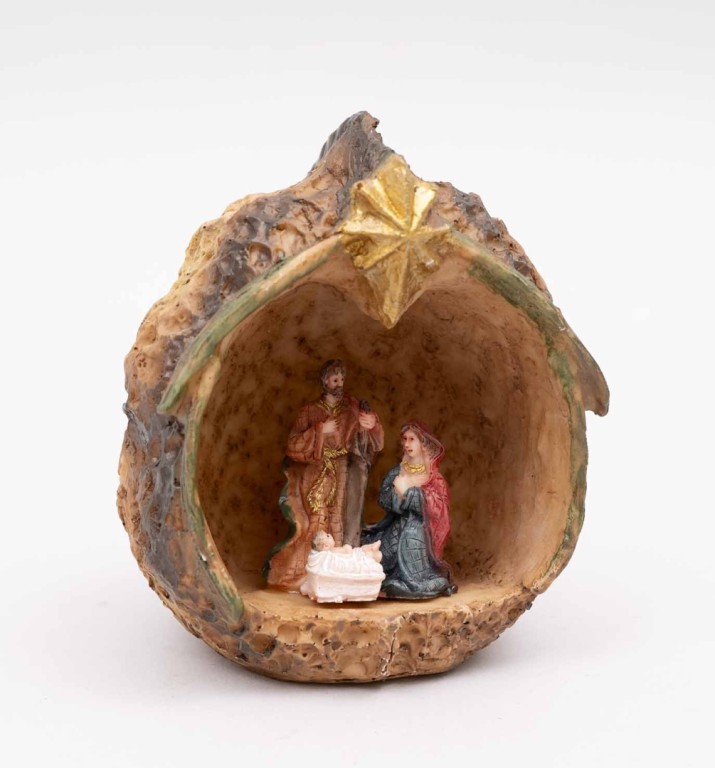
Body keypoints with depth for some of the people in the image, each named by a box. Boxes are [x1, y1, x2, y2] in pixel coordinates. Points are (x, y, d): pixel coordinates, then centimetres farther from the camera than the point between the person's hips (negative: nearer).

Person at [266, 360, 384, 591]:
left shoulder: (353, 408, 11)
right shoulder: (310, 411, 7)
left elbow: (373, 441, 4)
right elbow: (293, 444, 0)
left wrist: (372, 424, -18)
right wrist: (320, 430, -11)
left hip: (343, 477, 1)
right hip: (316, 477, -1)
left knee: (339, 526, -3)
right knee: (313, 525, -7)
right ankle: (300, 576, -1)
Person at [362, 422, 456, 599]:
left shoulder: (434, 477, 4)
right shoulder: (395, 473, 12)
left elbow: (436, 507, -8)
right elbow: (383, 501, 2)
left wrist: (408, 491, -10)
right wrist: (396, 490, -16)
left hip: (420, 529, -2)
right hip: (396, 528, 3)